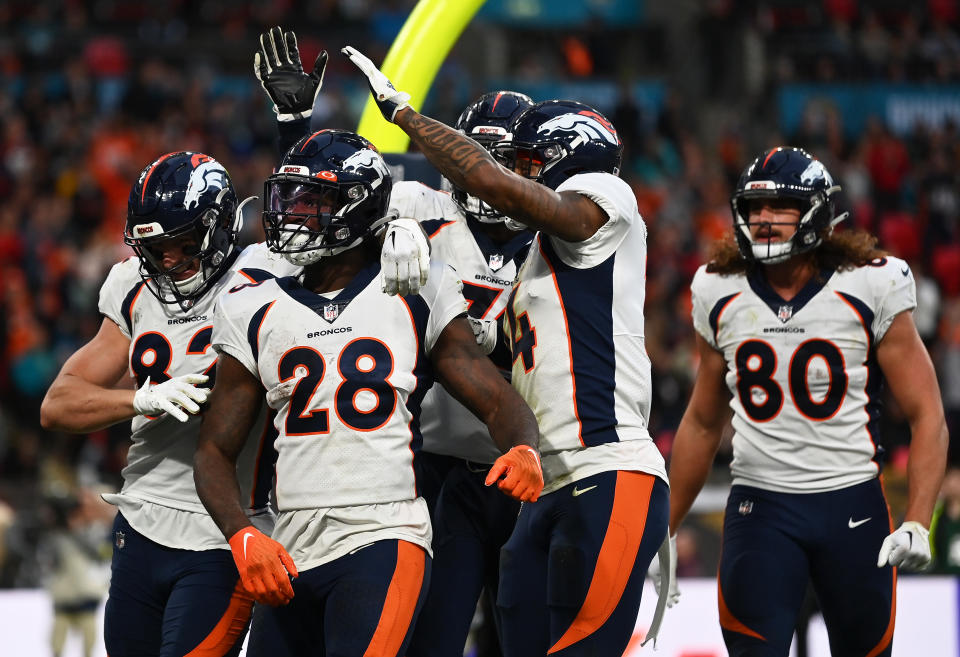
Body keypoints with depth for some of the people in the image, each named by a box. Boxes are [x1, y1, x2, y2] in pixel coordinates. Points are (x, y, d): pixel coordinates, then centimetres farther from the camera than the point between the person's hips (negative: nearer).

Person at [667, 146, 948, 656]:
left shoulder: (871, 289, -5)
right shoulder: (720, 294, 5)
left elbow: (926, 416, -4)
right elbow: (702, 423, 17)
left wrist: (917, 524, -15)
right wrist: (662, 531, 17)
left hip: (852, 504, -1)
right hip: (760, 508, 2)